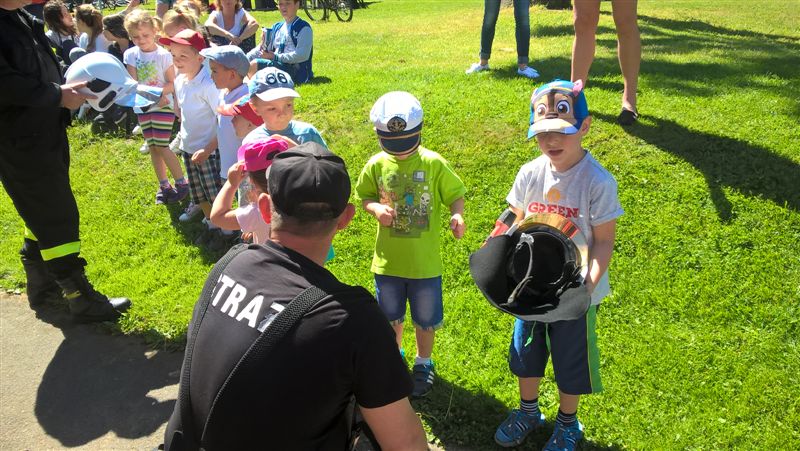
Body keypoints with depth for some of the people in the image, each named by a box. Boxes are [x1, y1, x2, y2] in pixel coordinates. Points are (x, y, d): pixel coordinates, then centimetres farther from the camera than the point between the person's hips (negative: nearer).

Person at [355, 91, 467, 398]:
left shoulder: (433, 163, -13)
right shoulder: (377, 165, -6)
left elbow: (456, 194, -5)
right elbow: (364, 196, 6)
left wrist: (457, 215, -26)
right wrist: (376, 209, -16)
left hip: (425, 262, -2)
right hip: (388, 260, 2)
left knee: (425, 321, 15)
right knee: (390, 318, 21)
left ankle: (423, 364, 40)